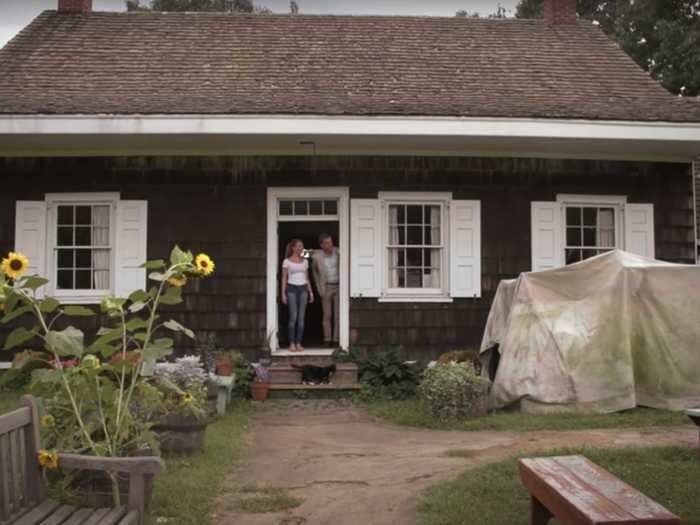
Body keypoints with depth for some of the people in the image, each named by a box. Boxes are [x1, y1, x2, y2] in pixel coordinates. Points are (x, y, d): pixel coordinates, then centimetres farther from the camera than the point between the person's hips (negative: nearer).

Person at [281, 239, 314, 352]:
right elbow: (284, 278, 0)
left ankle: (299, 343, 6)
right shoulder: (287, 261, 0)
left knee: (301, 317, 1)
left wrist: (310, 292, 9)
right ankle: (292, 343, 1)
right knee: (293, 317, -6)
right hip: (292, 289, -4)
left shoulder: (305, 261, 12)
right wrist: (283, 293, -6)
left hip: (303, 289, 4)